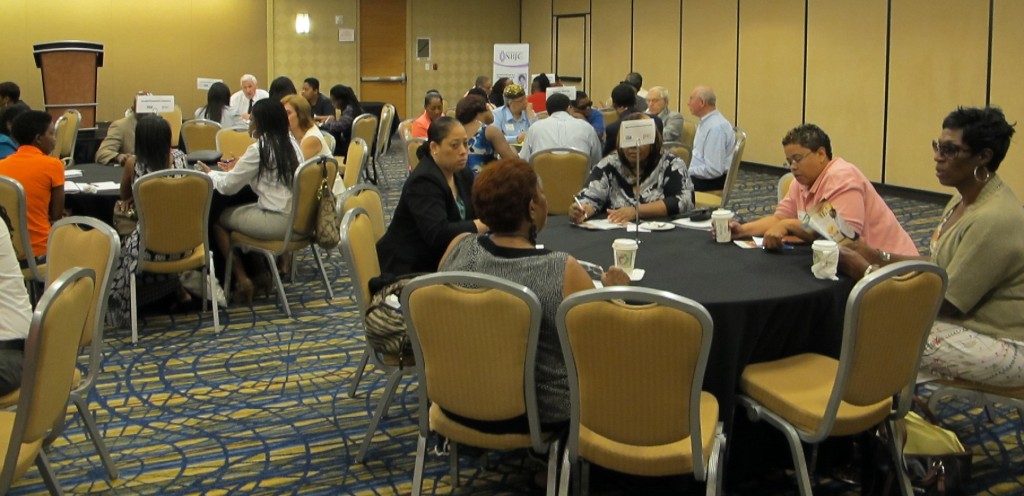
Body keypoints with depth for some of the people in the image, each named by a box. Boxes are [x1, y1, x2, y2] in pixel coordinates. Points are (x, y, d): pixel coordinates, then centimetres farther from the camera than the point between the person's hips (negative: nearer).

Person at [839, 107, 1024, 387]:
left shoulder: (994, 219, -25)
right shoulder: (964, 200, 4)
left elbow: (946, 301, -24)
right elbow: (941, 266, 11)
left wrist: (867, 271, -19)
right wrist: (879, 256, -2)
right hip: (967, 320, 9)